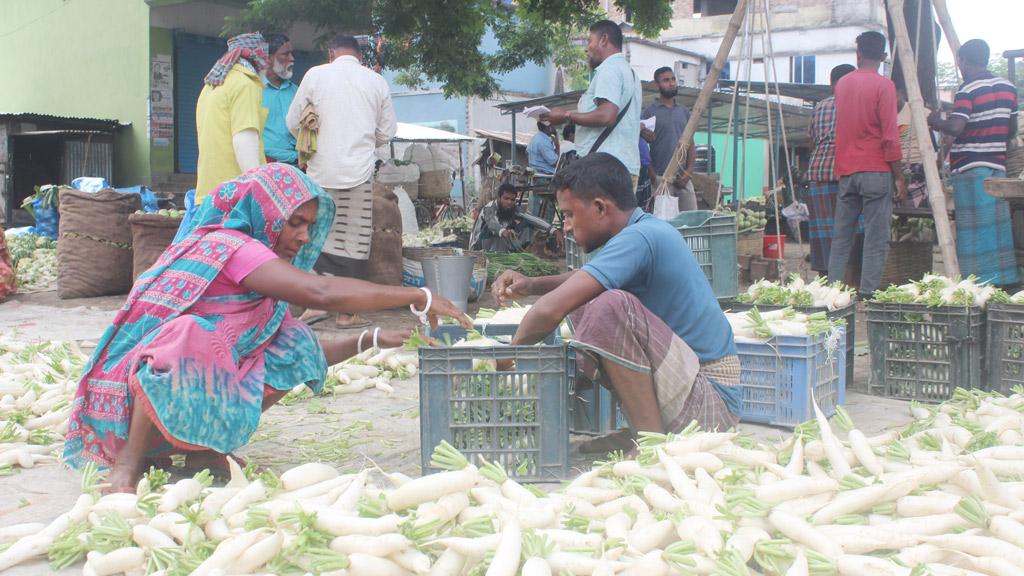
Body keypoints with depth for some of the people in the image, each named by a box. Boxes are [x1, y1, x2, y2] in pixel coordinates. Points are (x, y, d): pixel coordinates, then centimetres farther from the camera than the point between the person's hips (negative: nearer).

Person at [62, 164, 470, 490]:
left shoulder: (249, 259, 10)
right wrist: (419, 297, -27)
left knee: (293, 346, 1)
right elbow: (321, 293, -31)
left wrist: (370, 340, 2)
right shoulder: (224, 245, -18)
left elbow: (300, 358, 13)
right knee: (190, 336, -39)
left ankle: (201, 450, 0)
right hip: (131, 386, -9)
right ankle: (127, 464, -19)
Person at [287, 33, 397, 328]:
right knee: (355, 242, 4)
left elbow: (293, 123, 7)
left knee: (321, 236, 10)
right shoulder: (376, 81, 4)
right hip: (360, 171, 0)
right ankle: (346, 312, 7)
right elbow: (387, 131, 10)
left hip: (322, 171, 0)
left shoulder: (315, 75, 2)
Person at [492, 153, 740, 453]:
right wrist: (531, 285, 9)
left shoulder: (640, 237, -19)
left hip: (712, 405, -10)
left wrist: (512, 352, -6)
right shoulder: (650, 231, 10)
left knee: (610, 306, -27)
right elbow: (583, 280, 28)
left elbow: (550, 310, -26)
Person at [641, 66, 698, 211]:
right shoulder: (649, 112, 1)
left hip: (684, 178, 5)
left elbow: (690, 143, 14)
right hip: (661, 177, -4)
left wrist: (689, 171, 2)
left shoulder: (684, 111, 15)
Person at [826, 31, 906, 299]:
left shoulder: (842, 83, 11)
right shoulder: (883, 85, -7)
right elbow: (890, 135, -11)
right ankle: (867, 295, -6)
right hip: (876, 170, -5)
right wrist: (899, 177, -7)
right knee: (876, 239, -3)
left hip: (846, 170, 5)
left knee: (841, 236, 9)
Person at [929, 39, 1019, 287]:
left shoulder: (968, 90, -11)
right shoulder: (1008, 88, 10)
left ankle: (978, 283, -3)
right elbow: (1012, 129, 16)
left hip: (970, 166, -7)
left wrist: (935, 121, -4)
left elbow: (956, 128, -22)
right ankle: (1003, 281, 14)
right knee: (998, 227, 11)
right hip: (998, 163, 7)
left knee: (974, 229, -4)